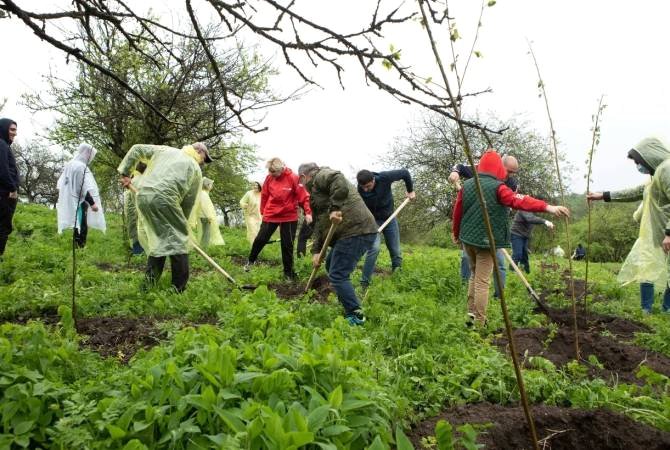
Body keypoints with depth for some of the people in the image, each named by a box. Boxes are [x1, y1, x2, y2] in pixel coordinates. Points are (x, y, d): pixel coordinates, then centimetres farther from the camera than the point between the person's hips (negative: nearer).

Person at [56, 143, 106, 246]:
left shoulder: (69, 165, 9)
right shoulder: (82, 167, -18)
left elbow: (60, 184, 15)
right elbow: (85, 188, -23)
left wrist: (62, 200, 23)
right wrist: (92, 203, -20)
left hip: (69, 202, 9)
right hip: (80, 202, -9)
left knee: (77, 225, 16)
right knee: (82, 226, -3)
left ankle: (76, 246, 23)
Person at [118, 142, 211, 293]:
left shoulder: (164, 150, 26)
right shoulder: (195, 168, 13)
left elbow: (137, 149, 26)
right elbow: (189, 201, 12)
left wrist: (125, 173, 27)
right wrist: (181, 222, 22)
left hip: (143, 195, 6)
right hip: (164, 198, -6)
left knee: (157, 240, 17)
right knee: (178, 240, 4)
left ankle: (150, 285, 15)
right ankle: (179, 288, 1)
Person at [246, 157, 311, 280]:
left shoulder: (293, 178, -15)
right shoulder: (269, 178, -4)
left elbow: (303, 196, -14)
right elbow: (264, 195, 7)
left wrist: (308, 212, -19)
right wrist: (263, 211, 13)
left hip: (289, 217, -2)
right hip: (270, 216, 3)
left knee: (287, 244, 4)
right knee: (260, 239, 7)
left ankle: (288, 272, 18)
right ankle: (251, 261, 31)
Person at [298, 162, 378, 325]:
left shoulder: (320, 176, -1)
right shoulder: (316, 189, 28)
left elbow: (339, 181, -25)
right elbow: (319, 223, 22)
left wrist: (335, 208, -26)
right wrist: (316, 250, 15)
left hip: (356, 231, -11)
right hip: (354, 231, 11)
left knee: (337, 275, -9)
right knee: (331, 265, 22)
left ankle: (355, 316, -3)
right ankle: (346, 304, 30)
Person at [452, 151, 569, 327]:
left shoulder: (466, 185, 3)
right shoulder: (498, 187, -14)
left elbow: (457, 212, 10)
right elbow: (520, 201, -28)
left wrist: (457, 233, 25)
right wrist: (547, 207, -35)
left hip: (467, 238, 6)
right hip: (486, 241, -6)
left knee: (474, 275, 23)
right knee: (482, 281, 1)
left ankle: (471, 314, 24)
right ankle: (479, 323, 7)